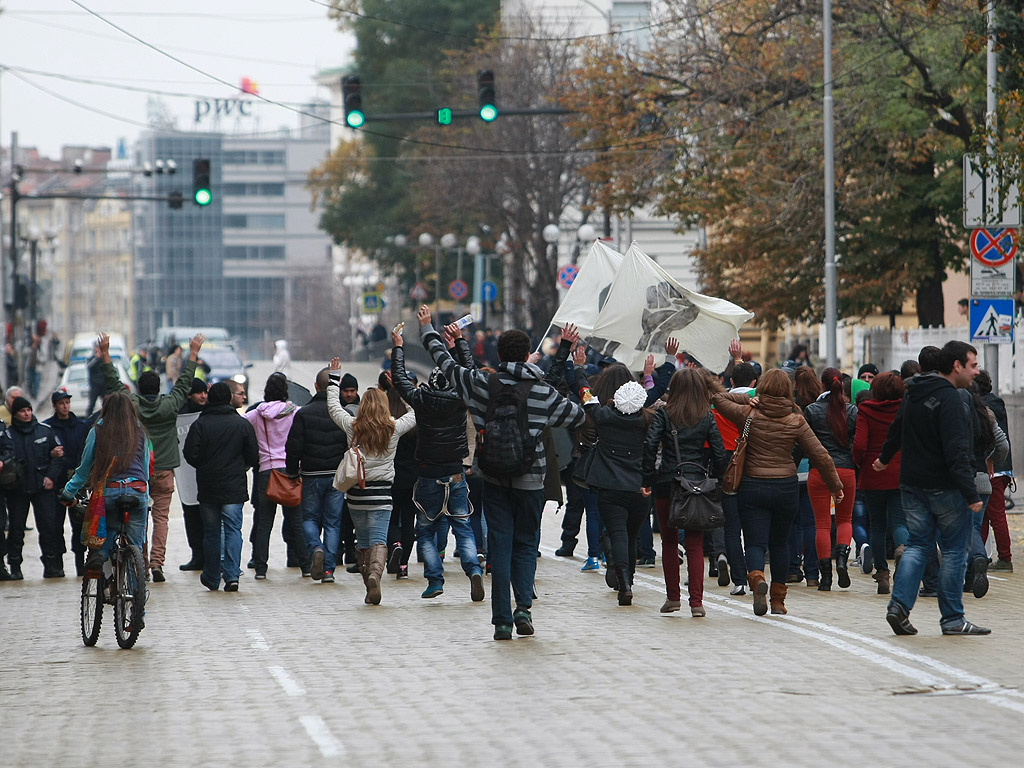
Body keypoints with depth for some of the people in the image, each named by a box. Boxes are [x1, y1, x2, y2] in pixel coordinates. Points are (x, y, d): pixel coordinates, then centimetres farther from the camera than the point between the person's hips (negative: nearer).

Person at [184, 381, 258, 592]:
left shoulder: (200, 424, -3)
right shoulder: (242, 424, -4)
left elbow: (190, 454, -7)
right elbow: (253, 457, 0)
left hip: (207, 487, 1)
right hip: (234, 488, -1)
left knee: (211, 532, 10)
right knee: (233, 530, 2)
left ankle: (212, 578, 15)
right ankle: (232, 575, -11)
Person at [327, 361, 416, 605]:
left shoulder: (352, 427, 0)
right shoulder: (394, 429, -3)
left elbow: (333, 407, 16)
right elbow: (415, 414, 14)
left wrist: (334, 379, 28)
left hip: (356, 493, 2)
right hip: (381, 492, -2)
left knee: (362, 539, 14)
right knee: (378, 538, -8)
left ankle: (368, 580, 17)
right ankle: (375, 573, -31)